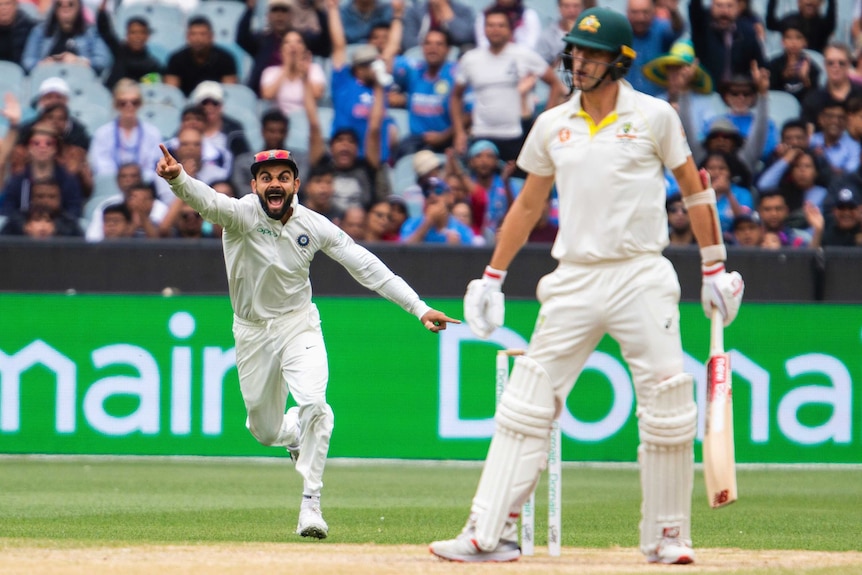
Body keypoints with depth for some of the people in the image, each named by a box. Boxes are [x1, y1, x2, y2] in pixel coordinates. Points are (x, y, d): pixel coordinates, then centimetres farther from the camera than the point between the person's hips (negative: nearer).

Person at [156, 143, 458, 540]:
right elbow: (207, 202, -39)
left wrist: (418, 307, -16)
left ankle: (310, 503, -15)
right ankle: (297, 435, 49)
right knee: (265, 431, 10)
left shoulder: (314, 226, -10)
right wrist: (177, 178, -63)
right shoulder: (242, 214, -18)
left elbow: (365, 266, -10)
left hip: (298, 324, 0)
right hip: (252, 332, 0)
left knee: (313, 404, -25)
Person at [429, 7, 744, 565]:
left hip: (642, 278, -3)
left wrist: (715, 270, 4)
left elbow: (694, 189, 6)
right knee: (526, 404, -3)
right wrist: (492, 277, 17)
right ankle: (490, 534, -4)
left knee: (668, 406, -6)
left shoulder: (654, 116, 1)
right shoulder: (552, 125, 10)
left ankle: (668, 535, 8)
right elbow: (528, 206, 19)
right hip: (573, 281, 3)